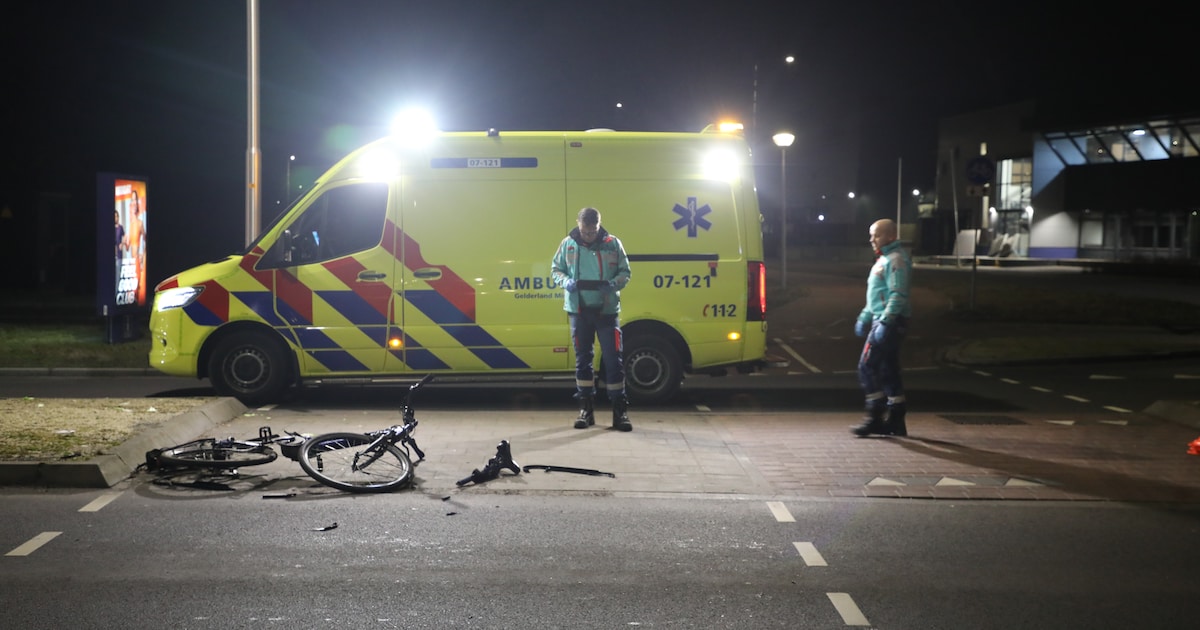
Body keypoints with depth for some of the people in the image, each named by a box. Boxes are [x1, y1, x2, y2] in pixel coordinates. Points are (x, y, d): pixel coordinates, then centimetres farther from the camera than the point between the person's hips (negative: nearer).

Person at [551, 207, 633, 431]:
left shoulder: (613, 244, -2)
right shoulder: (568, 244, 2)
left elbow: (625, 272, 4)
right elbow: (556, 269, 11)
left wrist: (613, 284, -17)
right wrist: (566, 281, -11)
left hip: (607, 310, -2)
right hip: (578, 310, 2)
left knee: (613, 358, -2)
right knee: (583, 358, 9)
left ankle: (620, 410, 4)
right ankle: (586, 408, 18)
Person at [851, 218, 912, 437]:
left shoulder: (896, 260, -13)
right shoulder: (884, 259, 20)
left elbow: (898, 295, -21)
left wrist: (885, 321, -27)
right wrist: (865, 316, 26)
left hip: (890, 323, -10)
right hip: (882, 321, 10)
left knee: (867, 366, -10)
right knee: (888, 370, 10)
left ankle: (875, 416, -8)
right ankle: (895, 420, 13)